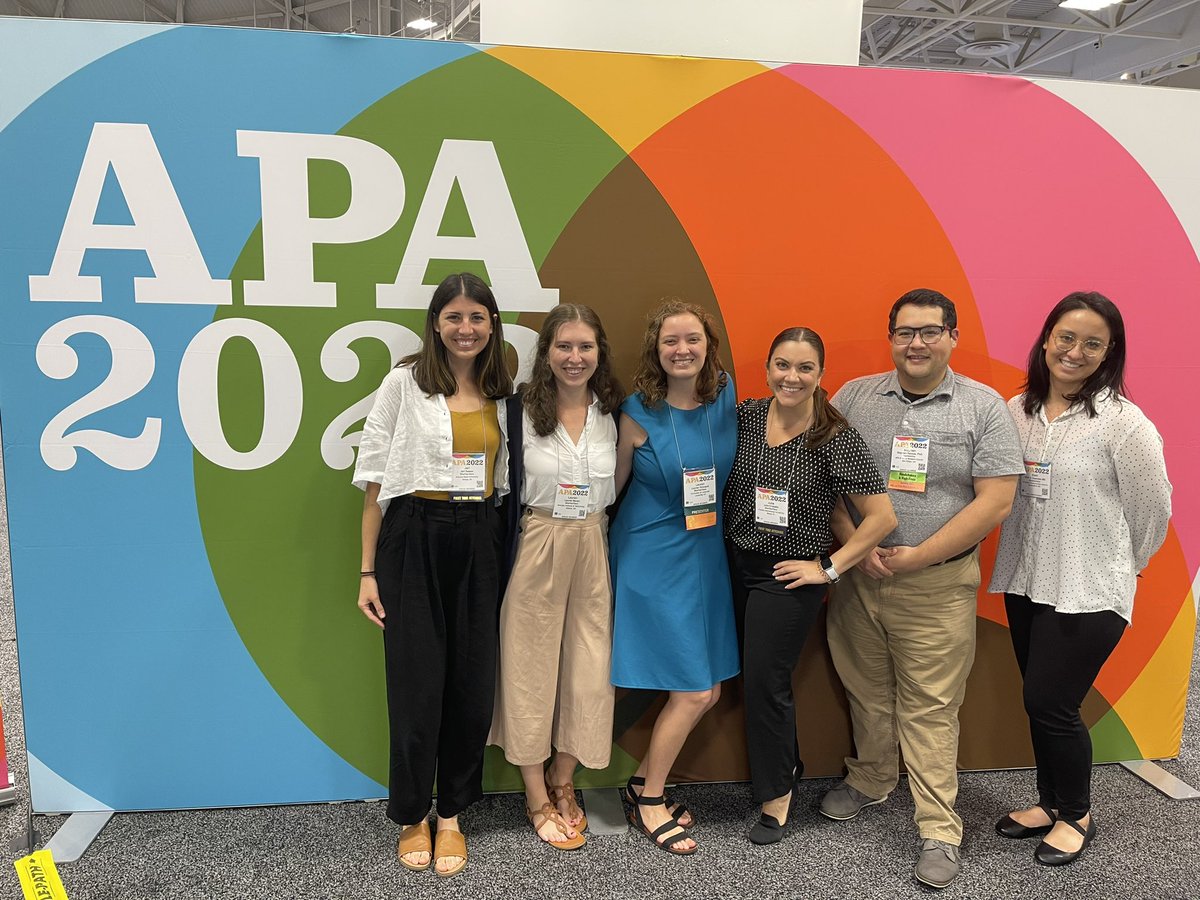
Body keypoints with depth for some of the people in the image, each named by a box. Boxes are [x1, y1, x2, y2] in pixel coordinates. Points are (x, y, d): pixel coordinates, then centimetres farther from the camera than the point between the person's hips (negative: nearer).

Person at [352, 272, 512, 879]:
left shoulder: (503, 392, 9)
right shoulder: (406, 381, -3)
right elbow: (375, 474, -3)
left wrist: (506, 551, 7)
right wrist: (368, 570, -6)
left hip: (480, 542, 4)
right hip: (414, 538, -3)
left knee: (473, 680, 6)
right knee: (416, 681, 2)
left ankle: (452, 816, 26)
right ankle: (411, 817, 24)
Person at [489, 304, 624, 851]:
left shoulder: (613, 414, 3)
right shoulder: (522, 410, -6)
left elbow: (619, 490, 10)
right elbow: (502, 487, -4)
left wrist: (615, 555, 6)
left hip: (594, 547, 3)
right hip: (536, 545, -3)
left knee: (587, 666, 8)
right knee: (532, 666, 7)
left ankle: (562, 784, 32)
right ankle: (537, 799, 25)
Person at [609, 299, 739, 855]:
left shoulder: (726, 397, 1)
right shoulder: (639, 412, -12)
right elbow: (613, 485, -1)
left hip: (707, 554, 6)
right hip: (653, 559, -5)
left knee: (707, 692, 9)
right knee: (695, 693, -3)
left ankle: (645, 783, 31)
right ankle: (648, 800, 20)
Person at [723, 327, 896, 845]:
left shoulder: (836, 439, -15)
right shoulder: (745, 416, -2)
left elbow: (882, 516, -14)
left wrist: (829, 567, -12)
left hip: (789, 576, -4)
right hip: (738, 564, 5)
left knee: (765, 682, 1)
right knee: (756, 674, 14)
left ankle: (776, 796, 23)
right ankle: (786, 763, 39)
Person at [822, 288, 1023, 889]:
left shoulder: (983, 407, -2)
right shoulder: (853, 398, 4)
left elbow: (995, 501, -8)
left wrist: (918, 556, -12)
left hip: (937, 585, -3)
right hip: (856, 575, 3)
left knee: (930, 708, 2)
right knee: (865, 691, 15)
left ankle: (938, 832, 15)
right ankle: (870, 779, 38)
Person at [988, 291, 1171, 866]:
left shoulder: (1123, 421, -13)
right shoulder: (1017, 411, 1)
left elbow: (1151, 506, -4)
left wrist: (1124, 563, 7)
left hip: (1089, 591, -5)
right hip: (1025, 581, 5)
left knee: (1051, 705, 0)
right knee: (1039, 702, 15)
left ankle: (1075, 814, 25)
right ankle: (1050, 802, 36)